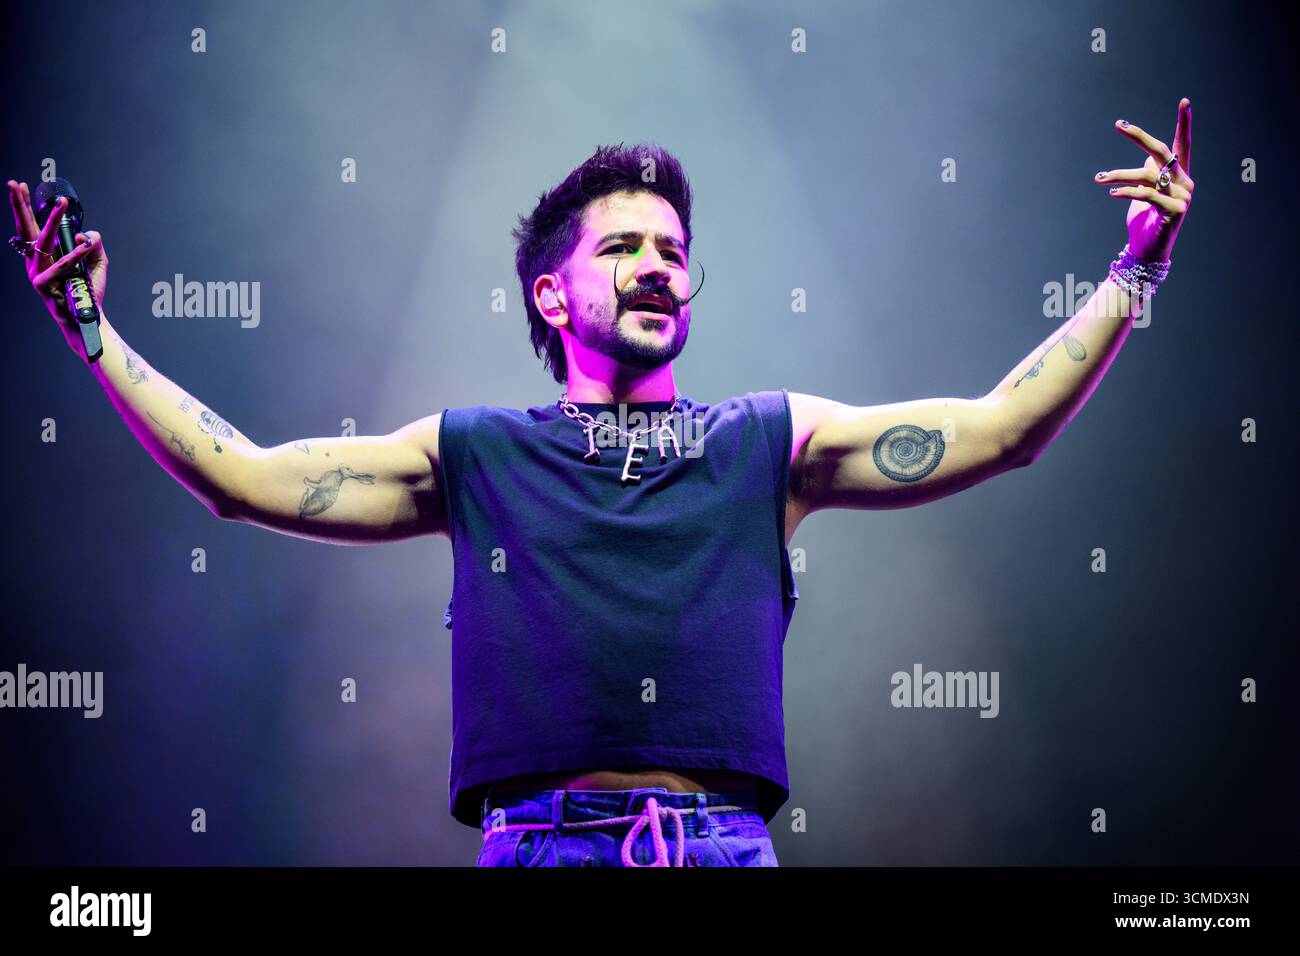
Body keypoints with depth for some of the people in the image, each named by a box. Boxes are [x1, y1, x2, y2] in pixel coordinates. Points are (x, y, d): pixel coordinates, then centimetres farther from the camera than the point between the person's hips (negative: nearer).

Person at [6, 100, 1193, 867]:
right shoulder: (473, 454, 18)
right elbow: (240, 475, 16)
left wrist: (1132, 276, 10)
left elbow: (1000, 427, 16)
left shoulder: (769, 442, 20)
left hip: (724, 842, 1)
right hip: (537, 837, 0)